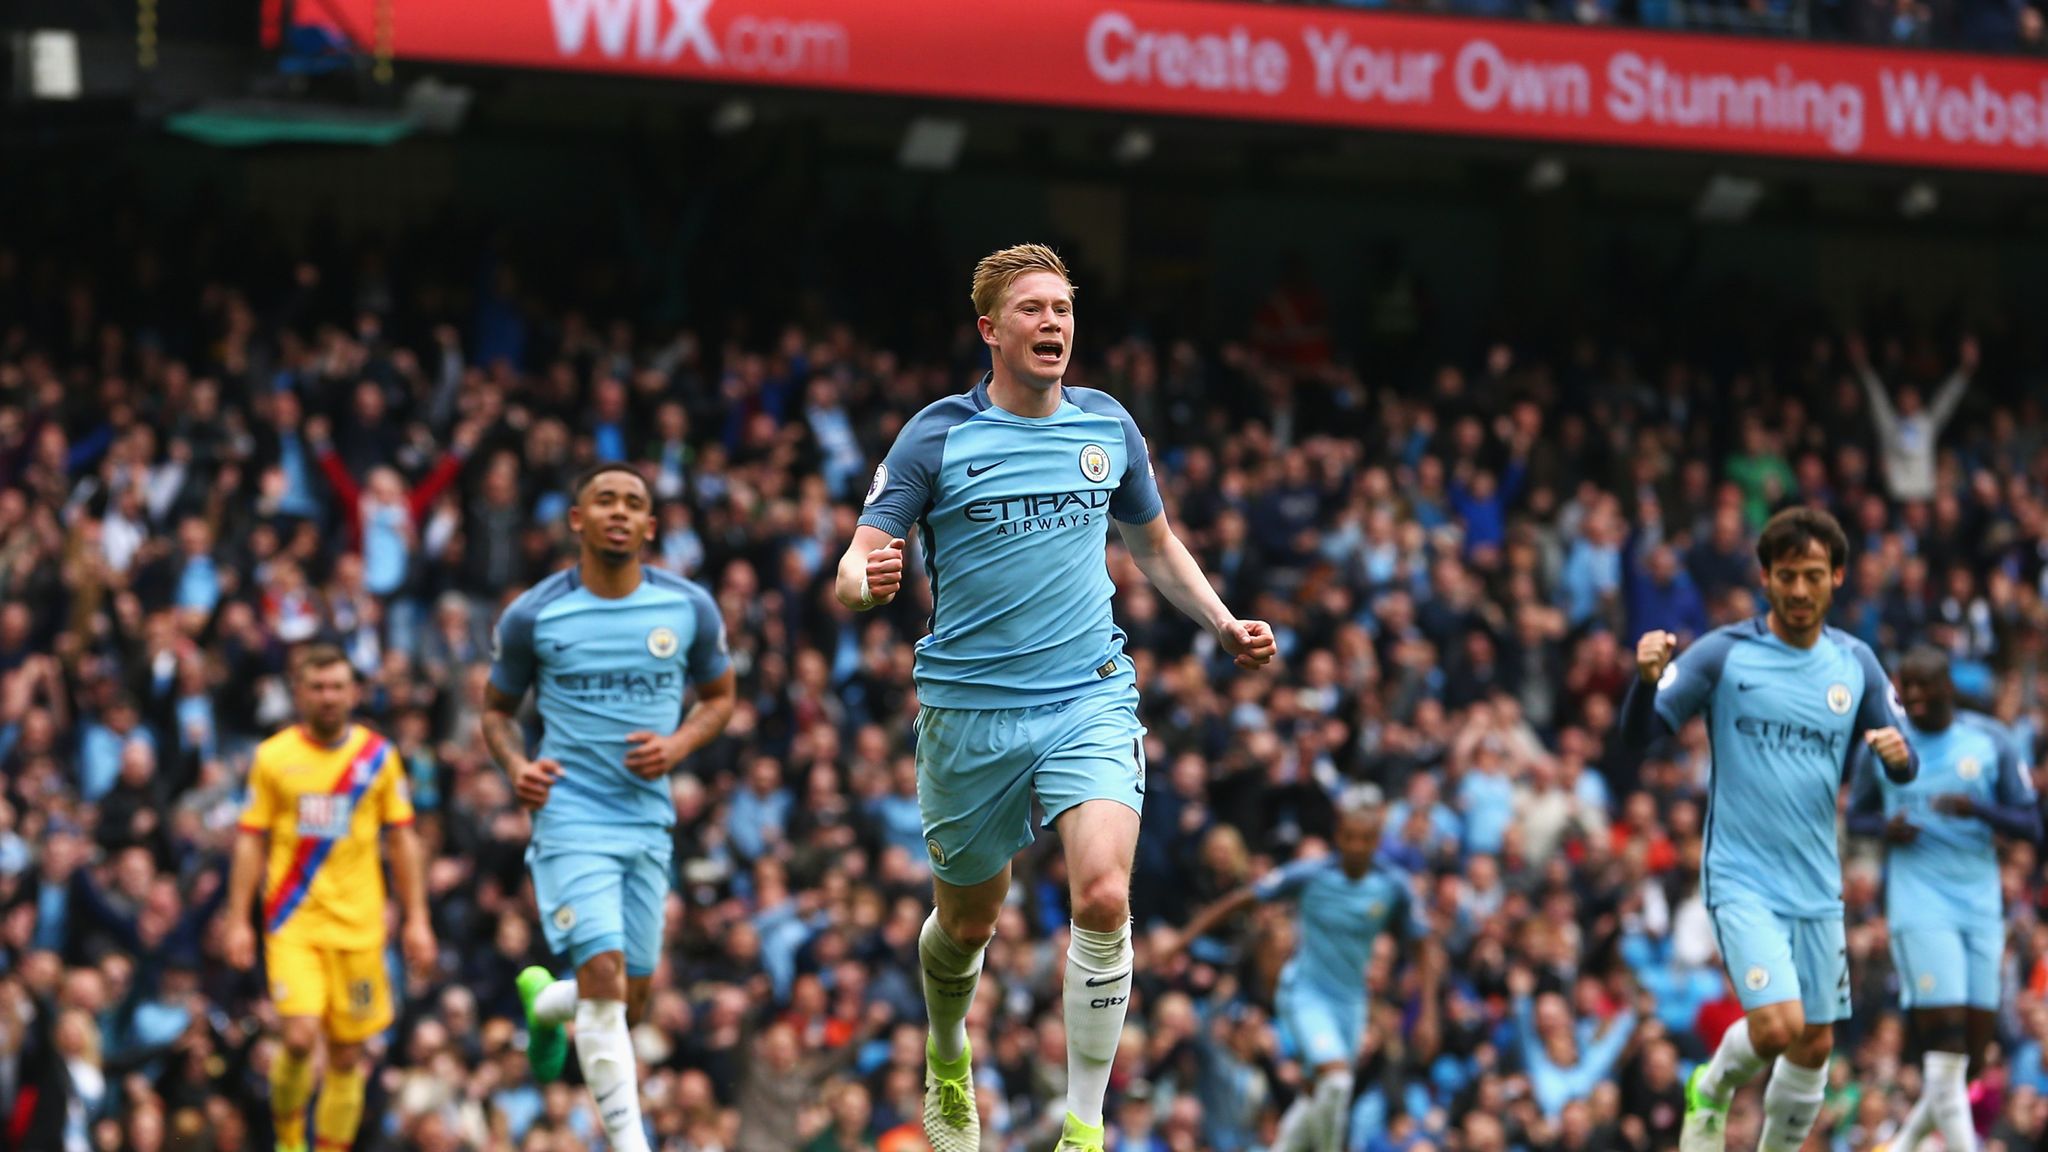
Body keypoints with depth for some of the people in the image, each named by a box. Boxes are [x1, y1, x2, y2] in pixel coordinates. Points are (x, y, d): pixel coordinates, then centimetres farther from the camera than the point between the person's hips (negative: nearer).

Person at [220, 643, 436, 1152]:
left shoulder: (378, 755, 6)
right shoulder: (274, 757, 2)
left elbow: (402, 839, 11)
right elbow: (251, 841, 5)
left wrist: (417, 920, 6)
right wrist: (237, 921, 0)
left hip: (358, 924, 2)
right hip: (293, 923, -2)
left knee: (346, 1054, 2)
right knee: (300, 1038, -17)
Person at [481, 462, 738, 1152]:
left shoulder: (689, 609, 2)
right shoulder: (531, 616, -3)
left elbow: (719, 695, 15)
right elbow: (497, 707, 10)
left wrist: (677, 746, -5)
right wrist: (516, 764, -11)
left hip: (649, 822, 4)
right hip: (571, 816, -4)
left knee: (631, 996, 9)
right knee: (604, 972, -19)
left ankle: (543, 1003, 44)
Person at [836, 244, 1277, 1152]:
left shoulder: (1109, 425, 6)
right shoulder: (935, 437, -5)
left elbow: (1153, 542, 23)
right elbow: (857, 562, -9)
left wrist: (1225, 625, 10)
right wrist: (867, 582, -33)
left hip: (1090, 700, 1)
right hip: (970, 709, -1)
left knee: (1103, 898, -20)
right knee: (966, 924, 13)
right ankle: (947, 1061, 46)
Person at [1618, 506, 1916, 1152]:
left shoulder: (1855, 665, 5)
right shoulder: (1723, 654, -7)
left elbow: (1904, 769, 12)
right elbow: (1638, 735, -10)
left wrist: (1898, 754, -13)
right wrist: (1647, 680, -31)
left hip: (1817, 889, 5)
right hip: (1741, 879, -5)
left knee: (1815, 1045, 7)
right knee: (1777, 1025, -19)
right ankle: (1710, 1092, 12)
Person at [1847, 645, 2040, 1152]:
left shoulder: (1989, 740, 3)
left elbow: (2030, 825, 2)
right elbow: (1856, 813, 16)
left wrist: (1978, 809, -17)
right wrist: (1885, 826, -8)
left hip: (1981, 902, 2)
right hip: (1919, 902, -2)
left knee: (1975, 1041, 2)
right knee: (1945, 1034, -15)